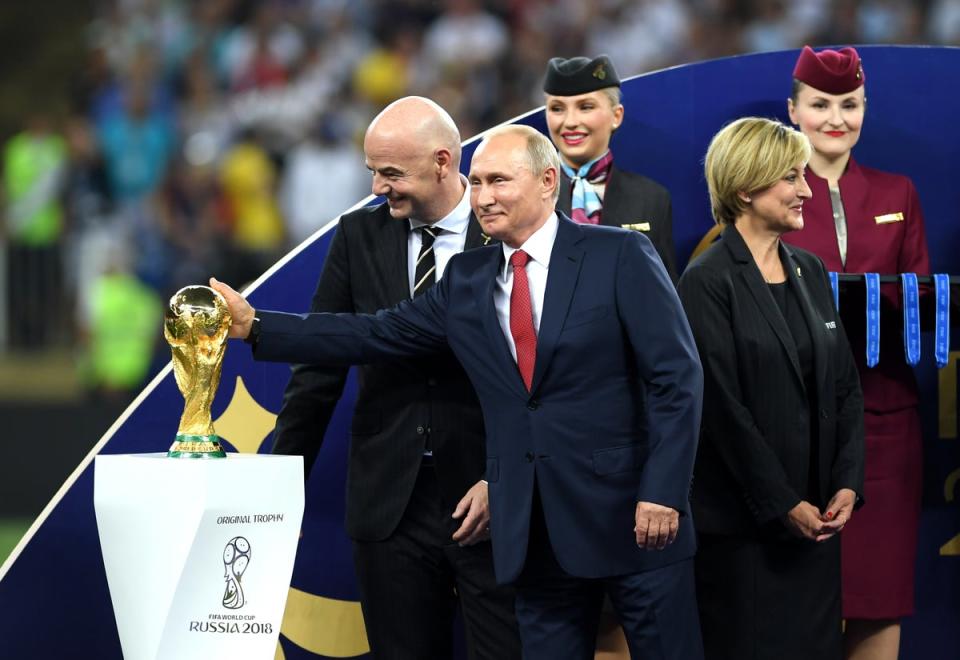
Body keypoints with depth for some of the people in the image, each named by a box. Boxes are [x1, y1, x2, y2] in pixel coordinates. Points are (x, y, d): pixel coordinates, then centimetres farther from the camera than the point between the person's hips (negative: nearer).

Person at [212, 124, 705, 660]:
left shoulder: (621, 256, -4)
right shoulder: (467, 279, 12)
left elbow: (676, 378, -8)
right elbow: (375, 335, 12)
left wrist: (663, 494, -15)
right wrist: (256, 325, 6)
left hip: (632, 516, -5)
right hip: (536, 533, 5)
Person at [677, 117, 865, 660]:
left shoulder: (811, 273, 12)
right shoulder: (708, 284, -9)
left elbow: (846, 387, 11)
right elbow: (724, 407, -13)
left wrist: (848, 483, -1)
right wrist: (783, 504, -14)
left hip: (817, 518, 6)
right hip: (745, 523, -6)